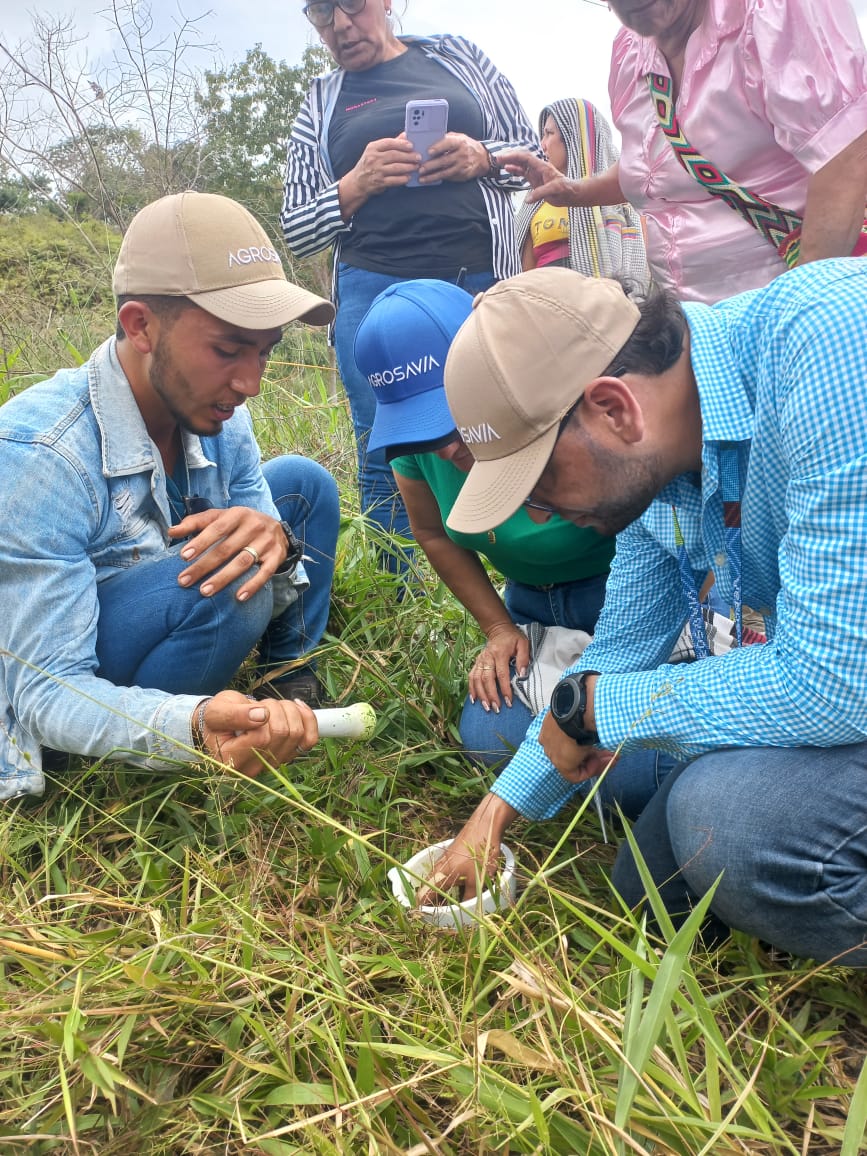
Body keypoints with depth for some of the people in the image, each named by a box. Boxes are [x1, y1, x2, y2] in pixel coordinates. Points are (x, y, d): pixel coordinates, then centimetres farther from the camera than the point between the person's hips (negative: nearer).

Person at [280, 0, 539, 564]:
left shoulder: (458, 54, 17)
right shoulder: (318, 106, 15)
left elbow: (532, 151, 16)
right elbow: (297, 231, 12)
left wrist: (481, 157, -6)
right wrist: (357, 184, -7)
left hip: (484, 283, 0)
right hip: (375, 291, 0)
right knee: (386, 458, -3)